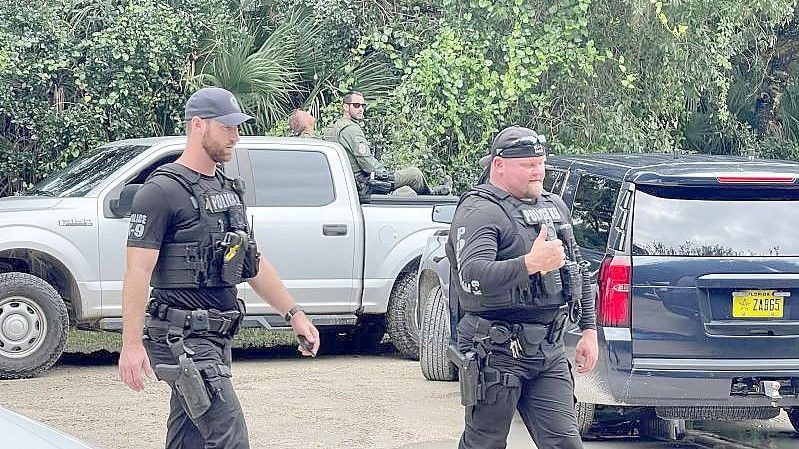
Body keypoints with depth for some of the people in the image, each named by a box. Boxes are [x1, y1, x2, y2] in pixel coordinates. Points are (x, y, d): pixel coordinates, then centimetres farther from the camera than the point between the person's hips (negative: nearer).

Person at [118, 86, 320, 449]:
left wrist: (294, 314, 20)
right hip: (183, 337, -9)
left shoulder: (229, 189, 17)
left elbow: (253, 263, 24)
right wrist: (132, 344, -22)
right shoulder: (162, 191, -10)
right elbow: (138, 272, -15)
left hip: (217, 336, 9)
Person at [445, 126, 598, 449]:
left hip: (549, 351, 7)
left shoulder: (556, 207, 16)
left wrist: (589, 330, 19)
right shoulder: (480, 212, -10)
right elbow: (472, 277, -27)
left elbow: (579, 273, 26)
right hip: (497, 352, -7)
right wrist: (530, 264, -37)